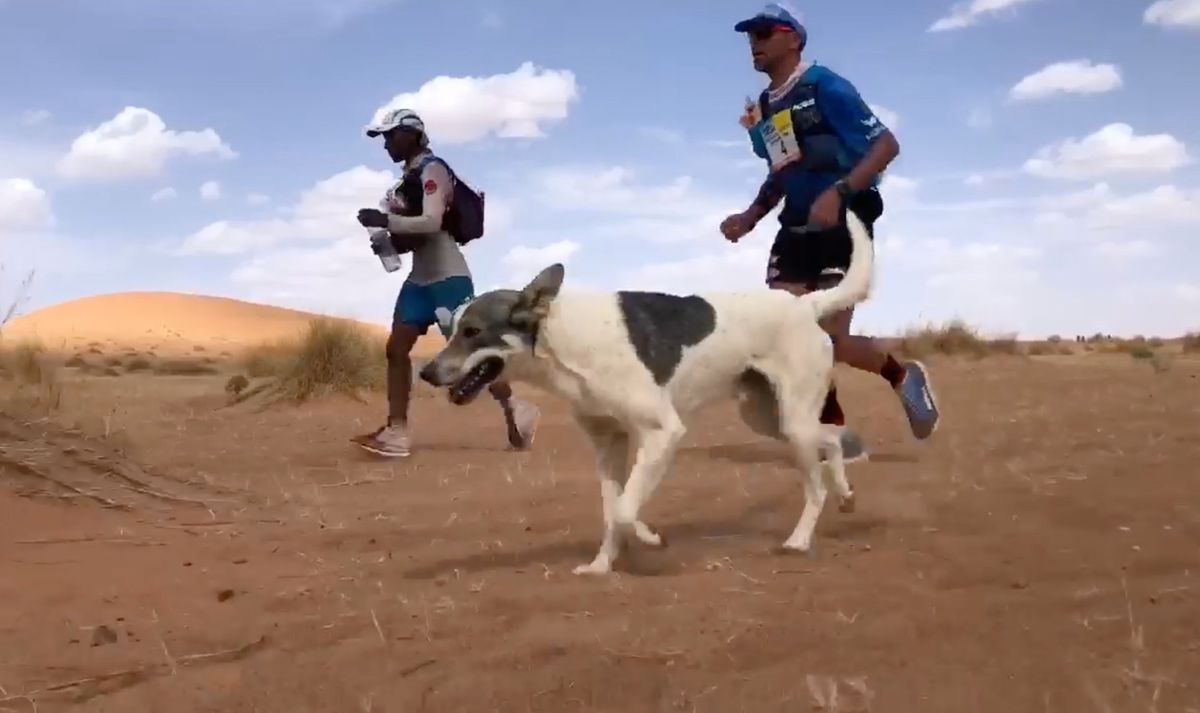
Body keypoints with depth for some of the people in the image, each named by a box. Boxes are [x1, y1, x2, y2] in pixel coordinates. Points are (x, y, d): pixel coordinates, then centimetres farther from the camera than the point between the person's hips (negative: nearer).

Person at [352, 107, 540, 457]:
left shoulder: (432, 169, -11)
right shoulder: (409, 176, 16)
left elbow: (431, 223, -24)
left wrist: (385, 220, -23)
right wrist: (391, 240, 4)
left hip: (447, 275, -9)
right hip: (420, 276, 9)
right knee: (396, 349, 0)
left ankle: (517, 410, 11)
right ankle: (396, 432, 1)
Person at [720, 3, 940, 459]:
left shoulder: (825, 87, -9)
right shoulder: (761, 111, 12)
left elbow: (887, 144, -14)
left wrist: (839, 192, -26)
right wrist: (750, 217, 9)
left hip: (845, 222, -7)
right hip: (798, 227, 7)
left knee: (830, 341, -14)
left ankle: (901, 375, 17)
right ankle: (834, 431, 7)